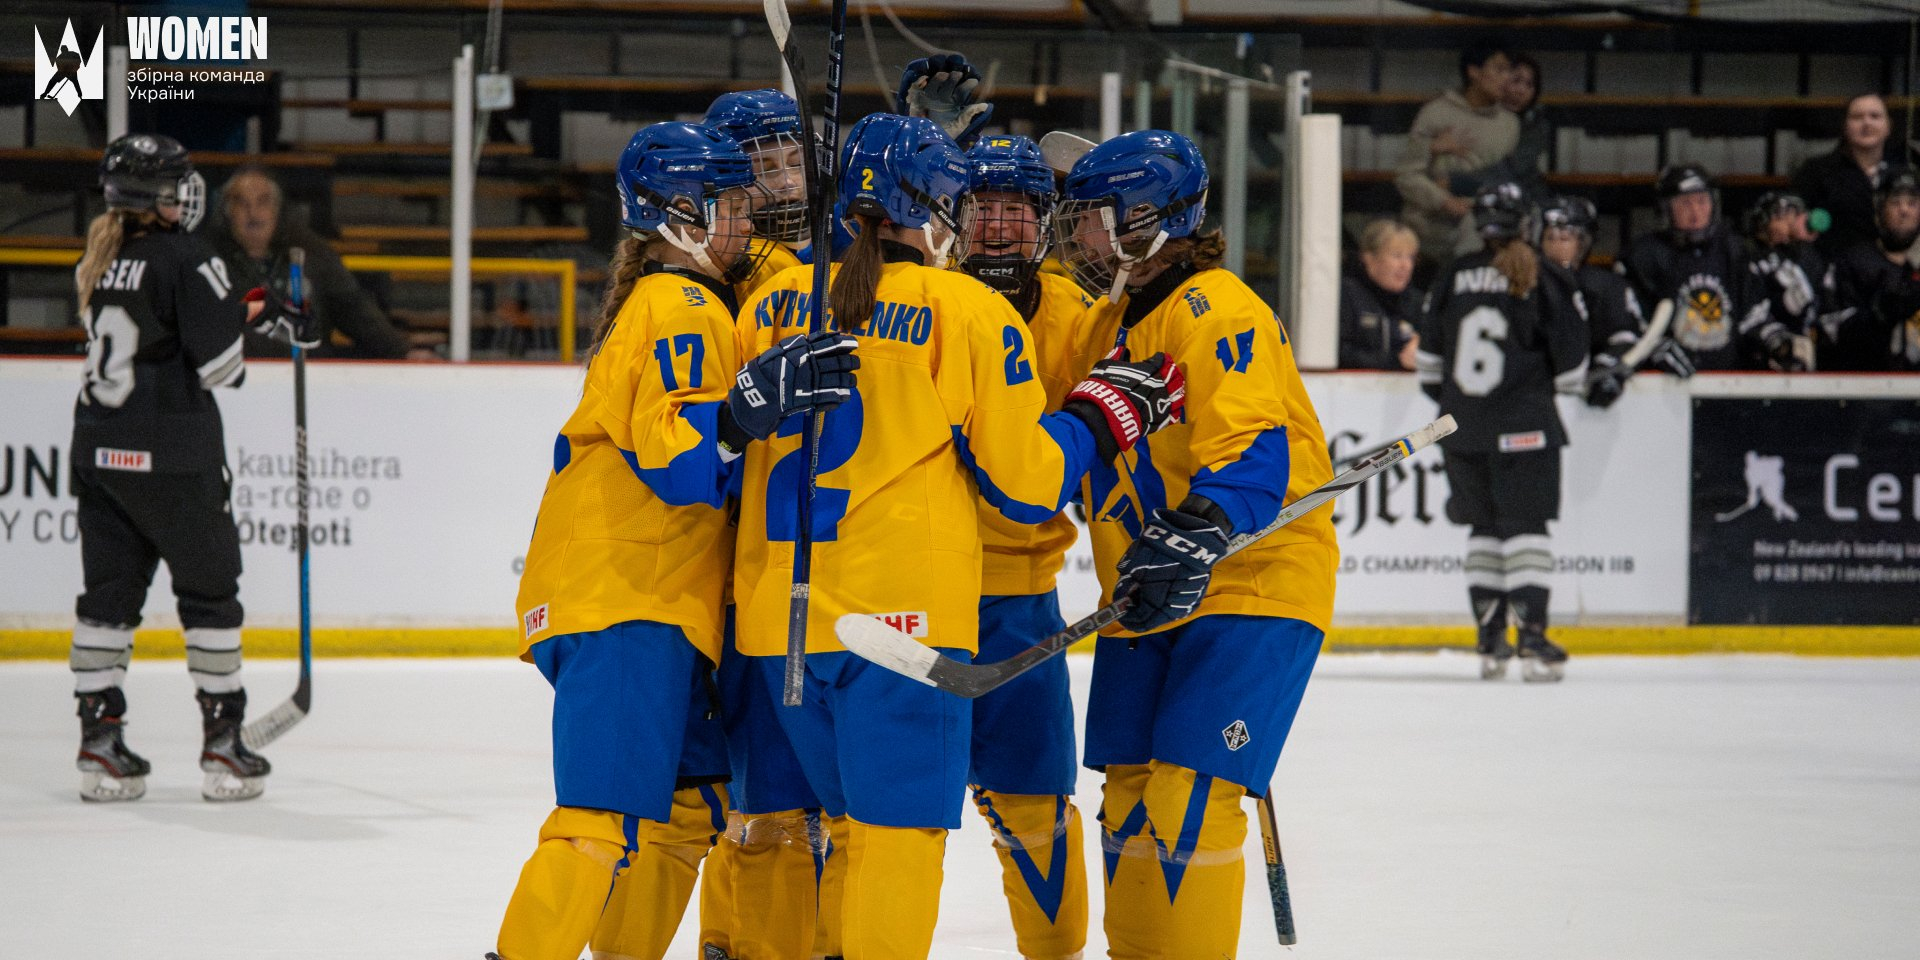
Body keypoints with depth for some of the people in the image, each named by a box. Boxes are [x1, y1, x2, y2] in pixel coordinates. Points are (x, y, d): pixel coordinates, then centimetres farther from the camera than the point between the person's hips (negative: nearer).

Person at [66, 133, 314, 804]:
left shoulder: (100, 260, 9)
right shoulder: (185, 260, -14)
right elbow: (219, 363, -15)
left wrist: (252, 309, 13)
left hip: (99, 448, 7)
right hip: (171, 458, -6)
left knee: (110, 592, 10)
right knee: (209, 590, 5)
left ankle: (100, 746, 8)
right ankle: (224, 746, 8)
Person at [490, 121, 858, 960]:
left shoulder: (677, 303, 22)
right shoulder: (680, 307, -10)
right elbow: (673, 456, -23)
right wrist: (751, 407, -36)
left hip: (653, 604, 11)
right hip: (626, 604, -11)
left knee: (689, 805, 14)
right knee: (607, 816, -17)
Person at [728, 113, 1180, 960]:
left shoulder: (775, 304, 7)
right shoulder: (973, 312, -5)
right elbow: (1023, 483, -5)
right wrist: (1102, 410, 9)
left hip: (779, 609, 5)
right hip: (906, 611, -5)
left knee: (857, 818, 17)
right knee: (900, 827, -1)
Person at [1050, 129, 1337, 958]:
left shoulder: (1215, 311, -14)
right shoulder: (1104, 327, 16)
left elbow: (1252, 451, -27)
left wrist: (1196, 542, -39)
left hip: (1248, 588, -9)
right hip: (1147, 608, 9)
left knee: (1186, 798, -16)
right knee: (1129, 799, 9)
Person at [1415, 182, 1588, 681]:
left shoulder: (1454, 277, 4)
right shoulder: (1546, 281, -6)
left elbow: (1430, 355, 10)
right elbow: (1570, 355, -4)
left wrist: (1444, 398, 25)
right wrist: (1570, 388, 17)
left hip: (1461, 427, 3)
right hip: (1523, 425, -3)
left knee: (1484, 525, 13)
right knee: (1525, 523, -3)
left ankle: (1491, 640, 12)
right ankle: (1531, 633, -16)